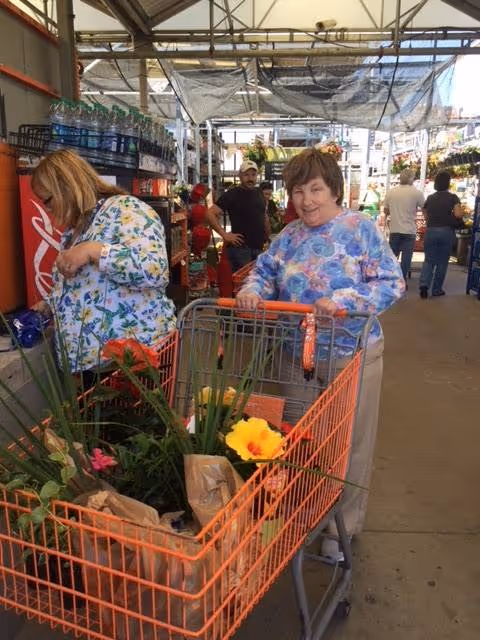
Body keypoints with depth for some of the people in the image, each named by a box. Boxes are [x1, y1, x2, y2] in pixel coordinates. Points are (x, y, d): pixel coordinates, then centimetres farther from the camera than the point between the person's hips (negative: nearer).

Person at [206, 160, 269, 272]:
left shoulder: (258, 192, 13)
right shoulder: (232, 194, -7)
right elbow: (210, 213, -14)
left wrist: (267, 233, 17)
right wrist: (224, 234, -18)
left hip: (259, 248, 7)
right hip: (240, 248, -7)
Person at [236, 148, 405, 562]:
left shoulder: (361, 228, -11)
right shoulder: (289, 236, 5)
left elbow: (392, 283, -16)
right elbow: (265, 270, 8)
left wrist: (342, 301, -29)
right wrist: (253, 290, -15)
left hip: (352, 354, -4)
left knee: (350, 441, 10)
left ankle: (345, 524, 32)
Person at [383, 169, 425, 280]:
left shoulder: (390, 192, 2)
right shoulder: (416, 193, -6)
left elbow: (386, 211, 10)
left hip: (394, 230, 3)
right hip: (409, 230, -3)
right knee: (406, 257, 1)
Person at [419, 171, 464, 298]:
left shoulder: (429, 198, 8)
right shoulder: (453, 197, -3)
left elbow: (426, 216, 8)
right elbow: (458, 215, -15)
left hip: (430, 231, 3)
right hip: (446, 232, -2)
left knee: (429, 260, 8)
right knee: (442, 262, 8)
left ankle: (424, 284, -13)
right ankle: (437, 289, 12)